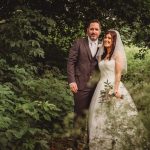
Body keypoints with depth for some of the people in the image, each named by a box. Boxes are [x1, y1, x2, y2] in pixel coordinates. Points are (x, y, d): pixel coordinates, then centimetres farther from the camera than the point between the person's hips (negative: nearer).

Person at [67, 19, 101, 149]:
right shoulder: (79, 43, -1)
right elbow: (71, 62, -4)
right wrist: (71, 81, -12)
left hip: (97, 86, 3)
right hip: (81, 85, -3)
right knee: (80, 114, 4)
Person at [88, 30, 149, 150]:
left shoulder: (118, 54, -3)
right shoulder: (101, 55, 16)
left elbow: (118, 73, -11)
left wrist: (116, 89, -18)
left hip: (114, 86, -7)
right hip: (102, 88, 7)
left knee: (116, 116, -5)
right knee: (102, 116, 7)